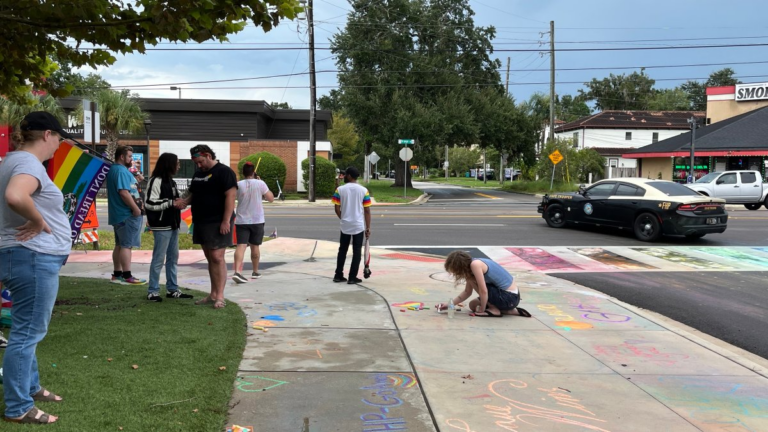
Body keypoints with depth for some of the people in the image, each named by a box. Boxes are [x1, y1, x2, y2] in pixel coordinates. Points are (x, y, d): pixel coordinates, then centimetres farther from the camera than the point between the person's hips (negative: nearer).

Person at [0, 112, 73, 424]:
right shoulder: (29, 163, -17)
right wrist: (38, 221, -21)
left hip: (27, 257, 11)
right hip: (33, 258, -11)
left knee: (27, 331, 21)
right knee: (27, 334, -4)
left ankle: (30, 388, 34)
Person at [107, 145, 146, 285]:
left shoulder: (113, 170, 17)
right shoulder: (121, 171, -16)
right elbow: (124, 193, -25)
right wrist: (136, 208, -19)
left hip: (118, 214, 11)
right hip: (127, 215, -11)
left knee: (119, 245, 14)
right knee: (127, 245, -8)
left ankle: (117, 274, 19)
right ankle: (127, 276, -6)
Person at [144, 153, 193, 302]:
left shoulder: (171, 181, 16)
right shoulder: (156, 181, -12)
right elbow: (150, 204, -18)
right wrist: (171, 203, -18)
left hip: (173, 225, 9)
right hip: (162, 226, -9)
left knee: (173, 258, 12)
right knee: (159, 259, -4)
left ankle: (172, 289, 20)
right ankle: (152, 291, 5)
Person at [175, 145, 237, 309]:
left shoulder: (224, 172, -9)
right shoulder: (198, 173, 18)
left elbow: (230, 196, -16)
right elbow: (192, 192, 26)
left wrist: (226, 221, -21)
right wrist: (185, 201, 2)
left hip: (218, 223, -8)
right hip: (201, 222, 8)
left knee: (217, 257, -10)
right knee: (210, 258, 11)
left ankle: (220, 297, -7)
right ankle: (213, 295, 18)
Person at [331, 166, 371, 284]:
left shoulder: (340, 189, -3)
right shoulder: (363, 190, -3)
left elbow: (336, 208, -2)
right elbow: (367, 210, -4)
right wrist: (368, 227, 1)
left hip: (345, 225, 1)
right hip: (359, 226, -1)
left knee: (342, 250, 13)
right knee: (357, 252, 4)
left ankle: (338, 275, 16)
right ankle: (352, 277, 3)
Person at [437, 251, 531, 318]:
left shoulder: (475, 264, -21)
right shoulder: (470, 267, 8)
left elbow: (483, 291, -21)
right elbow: (467, 292, 17)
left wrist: (482, 310, -8)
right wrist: (449, 304, 14)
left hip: (509, 298, -10)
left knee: (472, 279, -12)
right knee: (473, 305, 18)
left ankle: (494, 310, -5)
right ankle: (511, 310, 12)